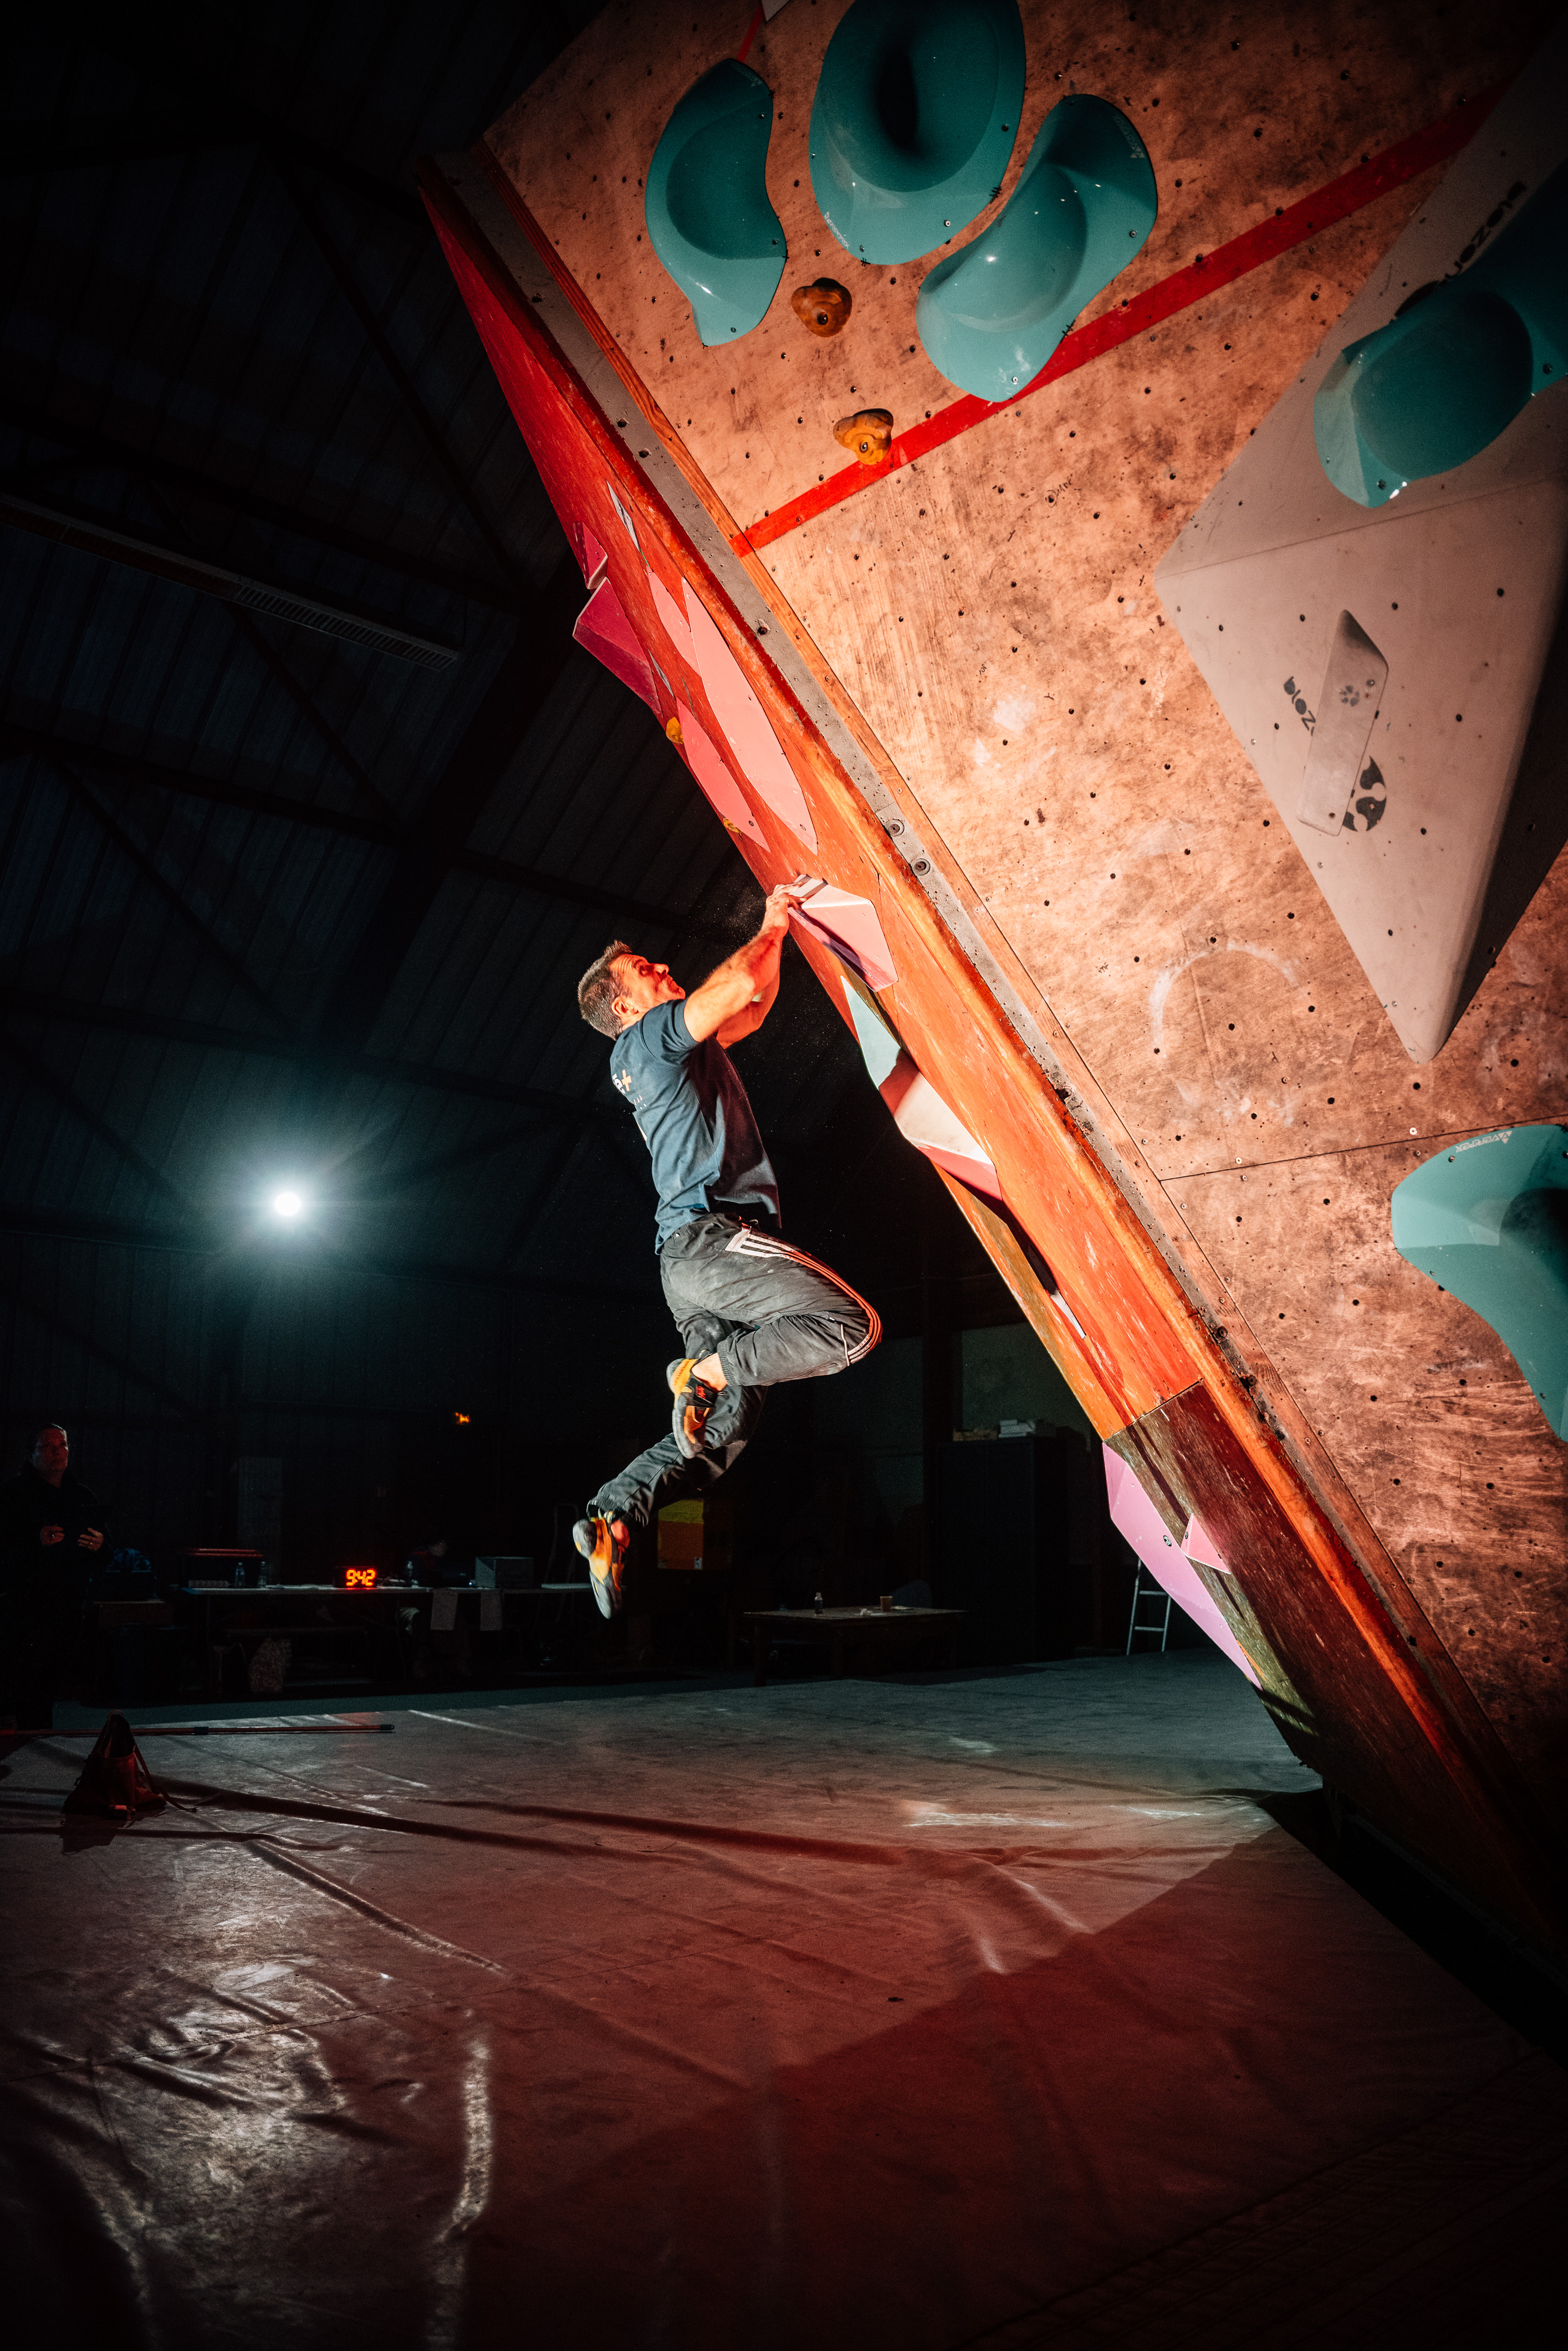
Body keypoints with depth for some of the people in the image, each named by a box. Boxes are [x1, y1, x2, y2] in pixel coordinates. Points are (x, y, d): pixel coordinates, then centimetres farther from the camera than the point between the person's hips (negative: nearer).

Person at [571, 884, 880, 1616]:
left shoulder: (670, 1052, 28)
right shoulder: (646, 1036, 1)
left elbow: (754, 1006, 37)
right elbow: (740, 982, -10)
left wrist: (776, 928, 30)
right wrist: (769, 932, 11)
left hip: (692, 1257, 10)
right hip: (711, 1234, -10)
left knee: (722, 1427, 6)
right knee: (851, 1326, -22)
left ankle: (614, 1513, -3)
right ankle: (707, 1368, -15)